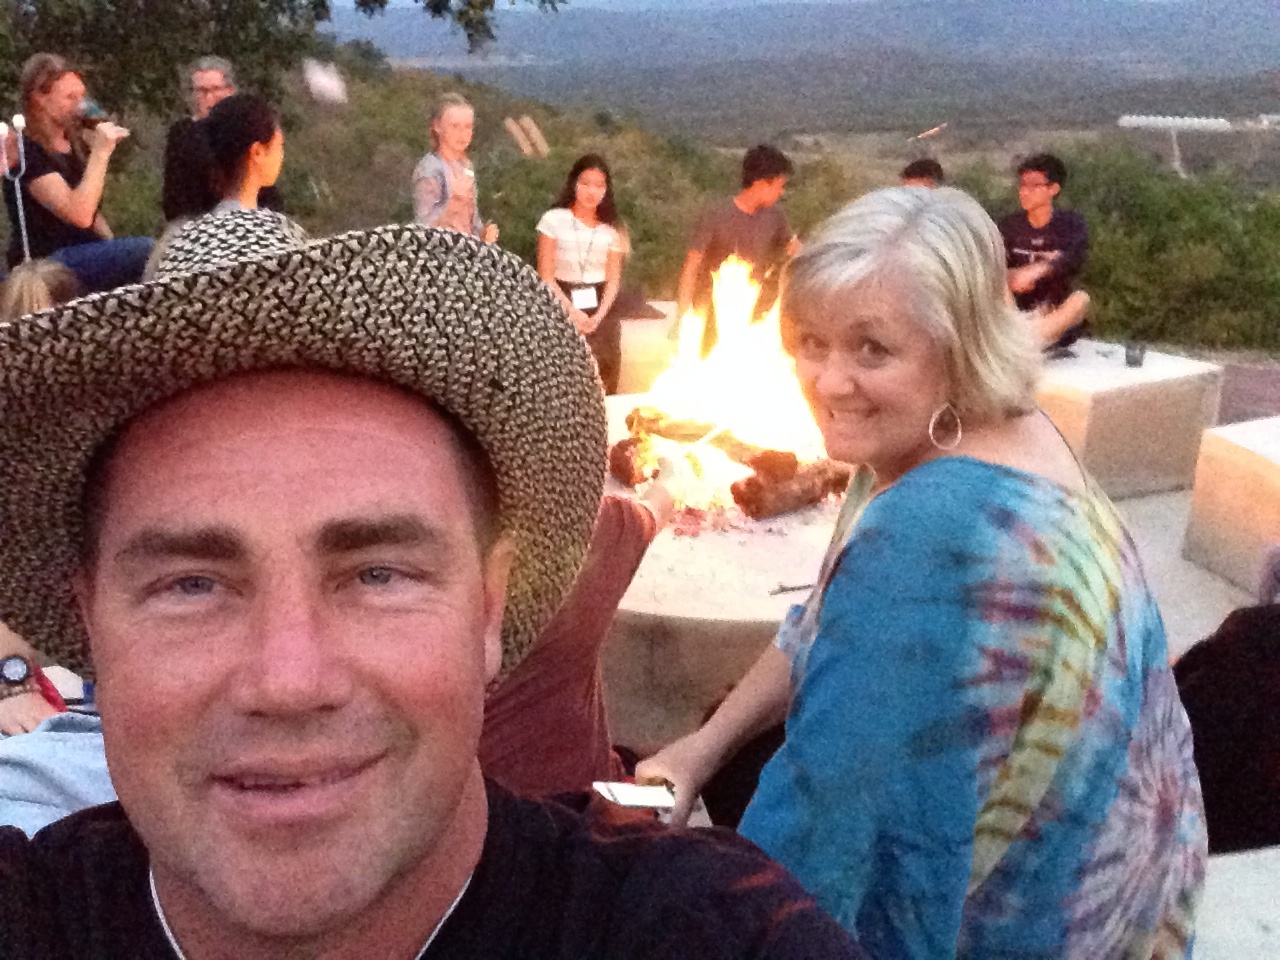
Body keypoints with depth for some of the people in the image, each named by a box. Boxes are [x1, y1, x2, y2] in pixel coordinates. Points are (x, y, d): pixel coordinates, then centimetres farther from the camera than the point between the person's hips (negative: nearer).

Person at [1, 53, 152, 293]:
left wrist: (115, 251, 6)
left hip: (83, 253, 9)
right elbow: (79, 215, -25)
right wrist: (100, 152, -23)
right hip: (45, 265, -9)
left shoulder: (69, 143, 14)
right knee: (151, 252, -29)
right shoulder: (26, 153, -12)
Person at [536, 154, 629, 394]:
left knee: (603, 386, 1)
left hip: (600, 313, 3)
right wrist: (572, 310, -15)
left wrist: (598, 317, -12)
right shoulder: (554, 219, -1)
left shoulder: (612, 229, 8)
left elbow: (614, 280, 4)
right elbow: (545, 276, -3)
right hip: (562, 310, -2)